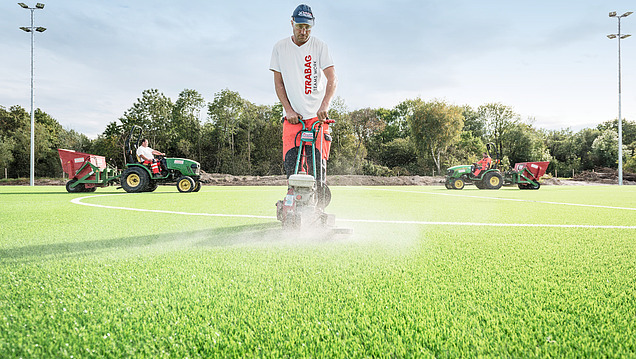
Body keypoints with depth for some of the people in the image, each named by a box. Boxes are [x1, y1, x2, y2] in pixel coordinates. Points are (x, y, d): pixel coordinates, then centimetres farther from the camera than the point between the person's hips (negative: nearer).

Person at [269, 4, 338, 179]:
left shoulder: (320, 46, 1)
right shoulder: (280, 47, 7)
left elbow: (332, 79, -7)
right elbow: (278, 83, 7)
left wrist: (324, 105, -24)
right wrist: (289, 110, -5)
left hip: (317, 115, -1)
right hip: (293, 116, 1)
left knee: (318, 162, -7)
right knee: (290, 161, -8)